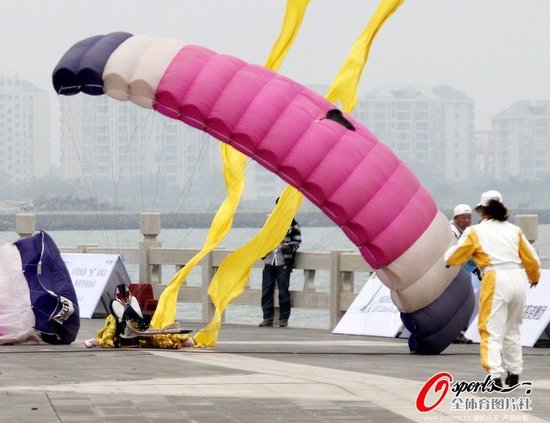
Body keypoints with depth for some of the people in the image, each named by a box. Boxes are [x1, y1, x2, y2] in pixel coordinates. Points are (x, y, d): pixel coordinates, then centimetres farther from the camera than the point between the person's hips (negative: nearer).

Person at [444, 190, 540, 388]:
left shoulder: (475, 231, 4)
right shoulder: (514, 230, 15)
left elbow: (454, 257, 12)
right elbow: (531, 258, 20)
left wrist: (447, 256, 37)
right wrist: (534, 277, 41)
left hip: (496, 280, -5)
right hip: (519, 278, 5)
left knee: (492, 331, -6)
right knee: (512, 330, 20)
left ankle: (495, 374, -20)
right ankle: (514, 373, 25)